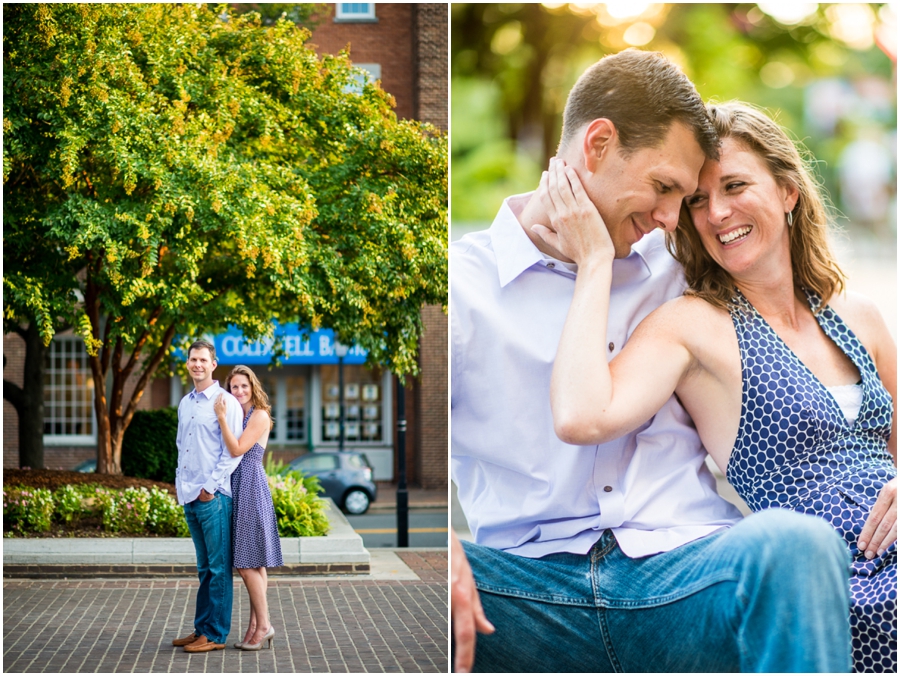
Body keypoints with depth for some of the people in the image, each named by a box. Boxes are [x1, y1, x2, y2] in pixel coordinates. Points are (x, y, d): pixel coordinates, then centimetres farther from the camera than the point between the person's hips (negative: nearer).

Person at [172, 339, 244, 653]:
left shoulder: (226, 402, -7)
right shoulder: (185, 403, 16)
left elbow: (232, 451, -12)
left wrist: (210, 487, -15)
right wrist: (180, 481, 13)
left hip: (213, 497, -8)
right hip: (189, 496, 8)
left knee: (218, 568, -3)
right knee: (204, 567, 14)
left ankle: (216, 634, 0)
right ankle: (201, 628, 19)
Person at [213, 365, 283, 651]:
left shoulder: (260, 416, -8)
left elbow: (237, 449, -18)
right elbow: (229, 451, 13)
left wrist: (222, 418, -17)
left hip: (251, 488, -8)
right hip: (236, 488, 8)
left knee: (248, 563, -9)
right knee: (252, 564, 9)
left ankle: (263, 625, -3)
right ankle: (255, 625, 11)